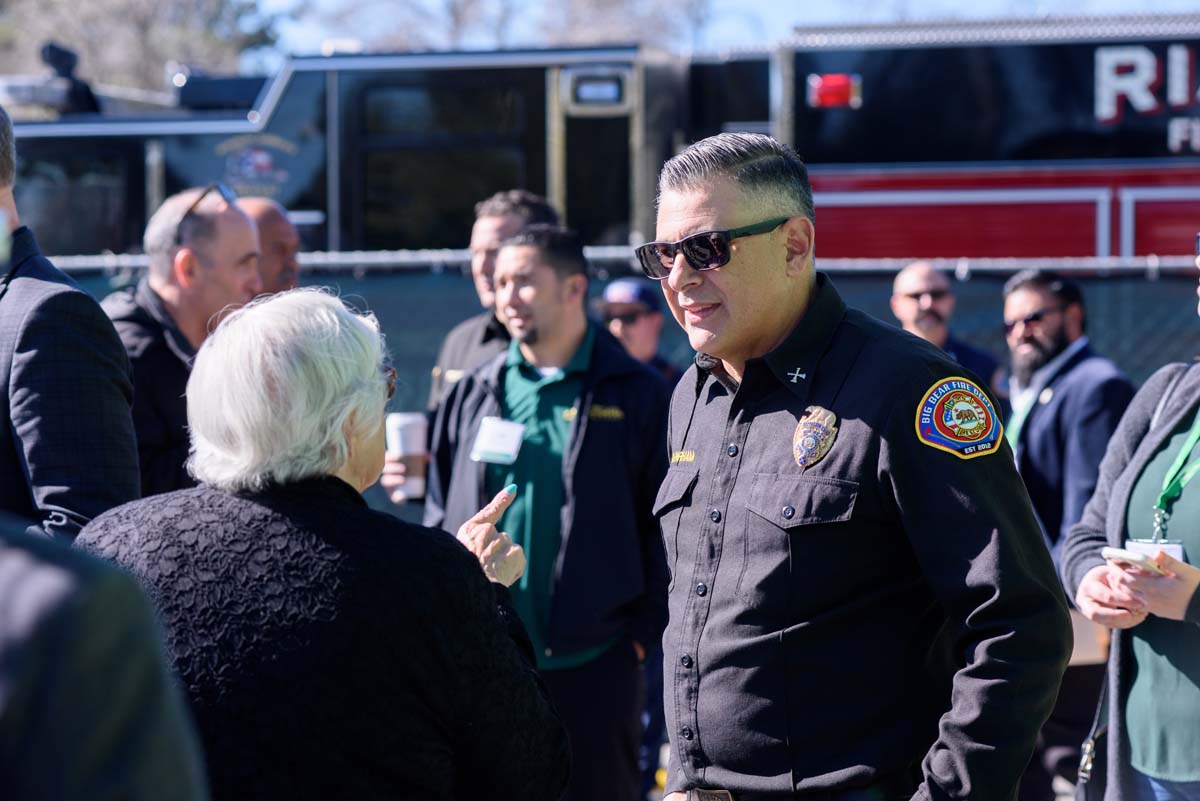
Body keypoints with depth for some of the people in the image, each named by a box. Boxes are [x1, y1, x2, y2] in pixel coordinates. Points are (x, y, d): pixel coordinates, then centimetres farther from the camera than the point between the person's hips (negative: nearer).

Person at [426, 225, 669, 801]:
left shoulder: (636, 396, -2)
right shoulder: (473, 396, 10)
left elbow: (665, 527, -3)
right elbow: (439, 514, 13)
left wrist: (644, 630, -8)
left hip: (591, 662, -3)